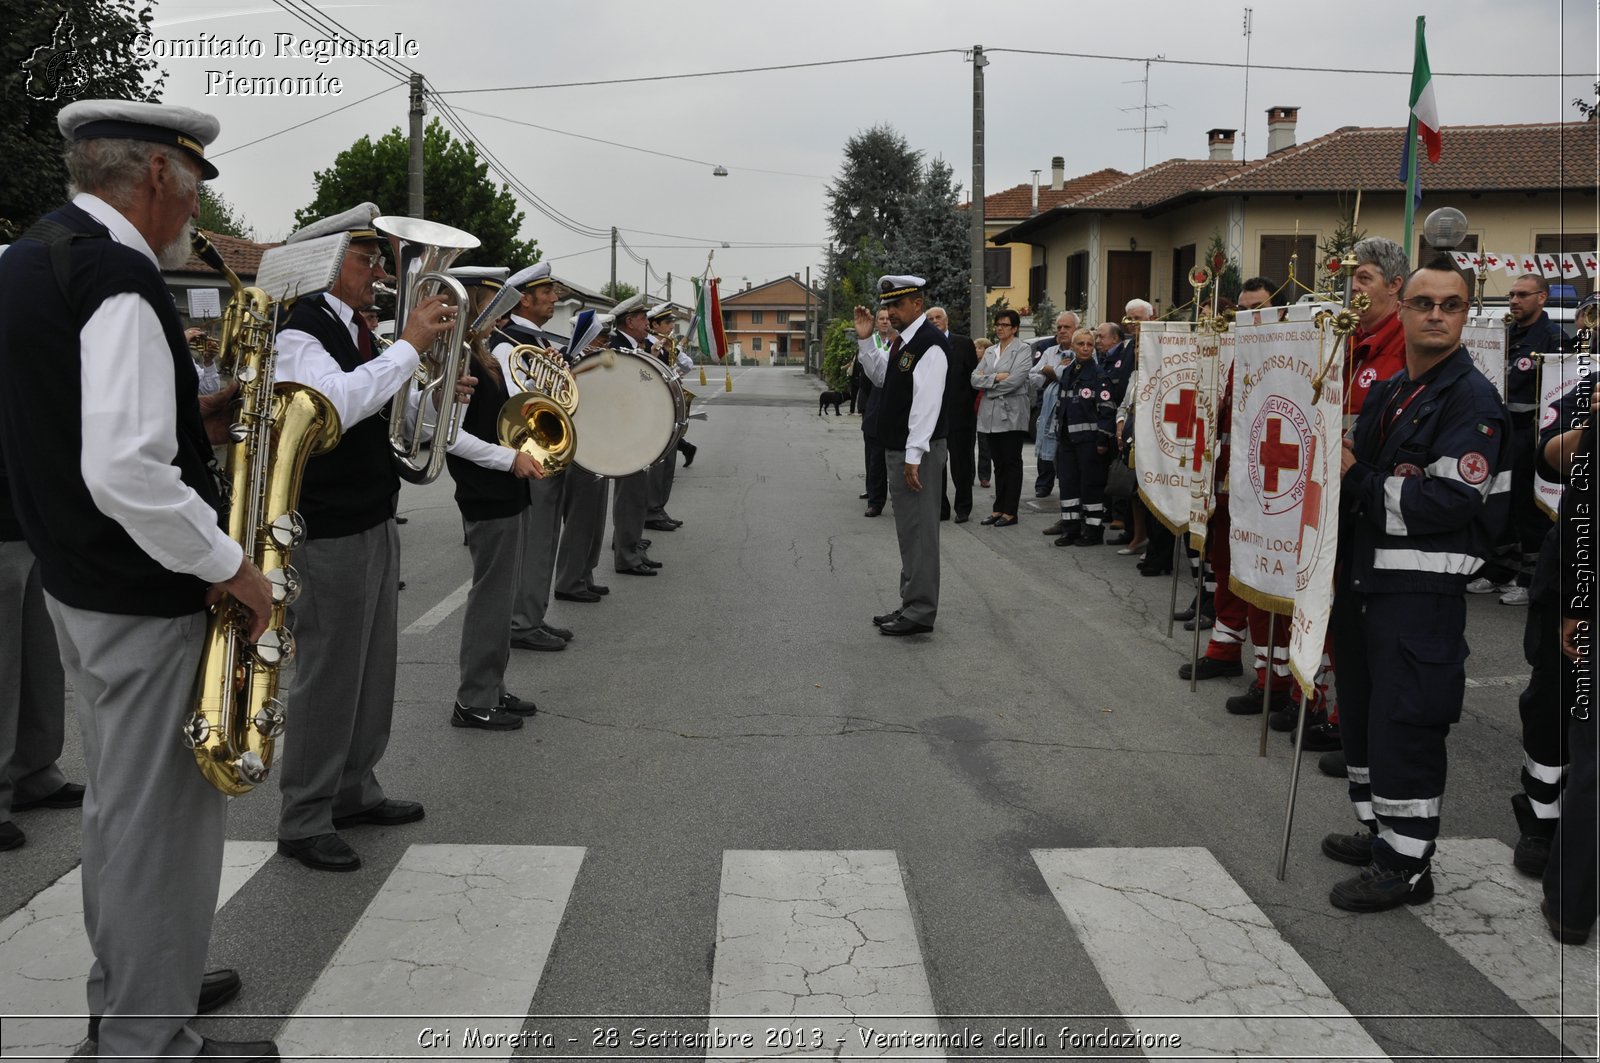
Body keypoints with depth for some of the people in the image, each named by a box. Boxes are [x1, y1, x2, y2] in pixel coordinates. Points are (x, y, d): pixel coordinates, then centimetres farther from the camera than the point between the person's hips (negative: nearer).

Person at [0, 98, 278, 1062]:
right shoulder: (120, 277, -22)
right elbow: (125, 472, -31)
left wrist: (185, 395, 9)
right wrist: (230, 565, -20)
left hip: (78, 578, 10)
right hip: (149, 595, -10)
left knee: (123, 799, 22)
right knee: (166, 816, 2)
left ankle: (126, 984, 38)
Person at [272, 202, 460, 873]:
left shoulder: (353, 329, 14)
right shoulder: (299, 329, -14)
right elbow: (339, 404, -32)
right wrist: (411, 344, -26)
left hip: (374, 521, 9)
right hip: (329, 532, -9)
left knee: (374, 666, 16)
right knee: (328, 674, -2)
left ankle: (353, 792, 30)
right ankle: (304, 822, 9)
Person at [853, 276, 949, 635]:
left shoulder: (930, 344, -17)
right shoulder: (902, 340, 13)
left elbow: (927, 403, -22)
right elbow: (881, 376, 25)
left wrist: (913, 456, -23)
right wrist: (865, 340, 12)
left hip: (917, 452, -10)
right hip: (898, 449, 10)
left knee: (918, 531, -5)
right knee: (909, 529, 16)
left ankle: (919, 613, 1)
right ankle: (911, 604, 25)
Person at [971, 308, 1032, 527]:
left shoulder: (1023, 350, -3)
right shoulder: (990, 352, 15)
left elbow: (1015, 380, -17)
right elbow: (975, 379, 4)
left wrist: (986, 381, -5)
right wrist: (996, 377, -12)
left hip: (1011, 414, -6)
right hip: (991, 414, 6)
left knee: (1012, 464, 0)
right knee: (999, 465, 10)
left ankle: (1010, 512, 3)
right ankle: (998, 509, 15)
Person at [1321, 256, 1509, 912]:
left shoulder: (1473, 399, -11)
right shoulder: (1385, 394, 14)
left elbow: (1451, 503, -21)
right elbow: (1355, 469, 18)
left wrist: (1359, 481, -15)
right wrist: (1391, 484, -5)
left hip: (1422, 592, -8)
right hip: (1363, 579, 9)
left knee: (1405, 725, -4)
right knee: (1361, 713, 17)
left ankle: (1407, 865, 9)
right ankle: (1376, 833, 33)